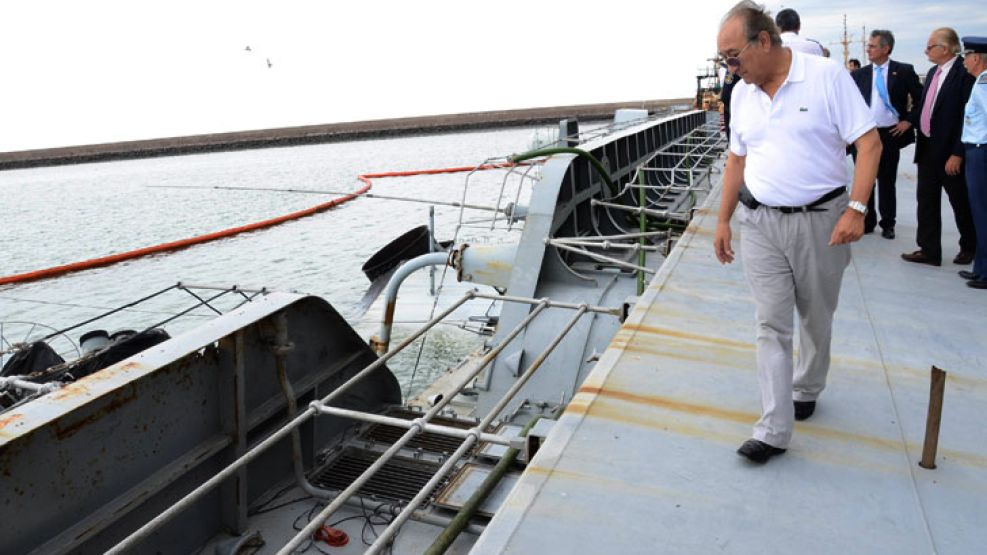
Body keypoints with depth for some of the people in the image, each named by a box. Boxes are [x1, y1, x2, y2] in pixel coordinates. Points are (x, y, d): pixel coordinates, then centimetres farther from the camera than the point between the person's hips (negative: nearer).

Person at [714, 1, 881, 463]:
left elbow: (869, 143, -11)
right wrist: (723, 221, 13)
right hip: (760, 224, 3)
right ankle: (774, 431, 2)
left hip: (820, 220, -3)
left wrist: (856, 208, -20)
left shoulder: (826, 76, -10)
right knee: (771, 326, -1)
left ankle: (806, 389, 40)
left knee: (816, 319, 14)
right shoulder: (742, 93, 5)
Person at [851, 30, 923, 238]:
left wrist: (909, 120, -3)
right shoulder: (860, 74, 5)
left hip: (890, 134, -2)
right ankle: (867, 222, 18)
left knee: (887, 181, 6)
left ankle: (888, 224, 17)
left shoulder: (904, 71, 0)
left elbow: (920, 99, 4)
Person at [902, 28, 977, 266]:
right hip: (928, 148, 7)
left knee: (961, 202, 10)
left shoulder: (964, 73, -16)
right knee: (926, 200, 8)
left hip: (950, 152, -7)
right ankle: (929, 250, 15)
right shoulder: (933, 72, 9)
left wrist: (957, 154, -20)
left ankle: (970, 247, 28)